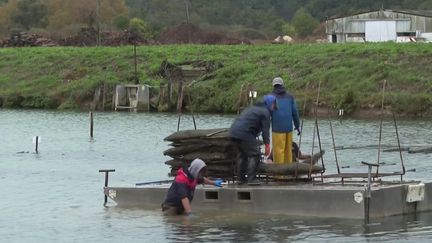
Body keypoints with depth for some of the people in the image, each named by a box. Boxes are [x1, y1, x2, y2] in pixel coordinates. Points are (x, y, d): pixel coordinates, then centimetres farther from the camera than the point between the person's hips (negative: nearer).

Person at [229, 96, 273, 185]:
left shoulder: (253, 108, 29)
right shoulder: (265, 112, -1)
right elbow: (265, 129, -7)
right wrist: (267, 145, -5)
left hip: (233, 131, 10)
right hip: (244, 133, -10)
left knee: (243, 154, 23)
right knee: (255, 154, -4)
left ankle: (241, 178, 26)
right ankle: (251, 179, -9)